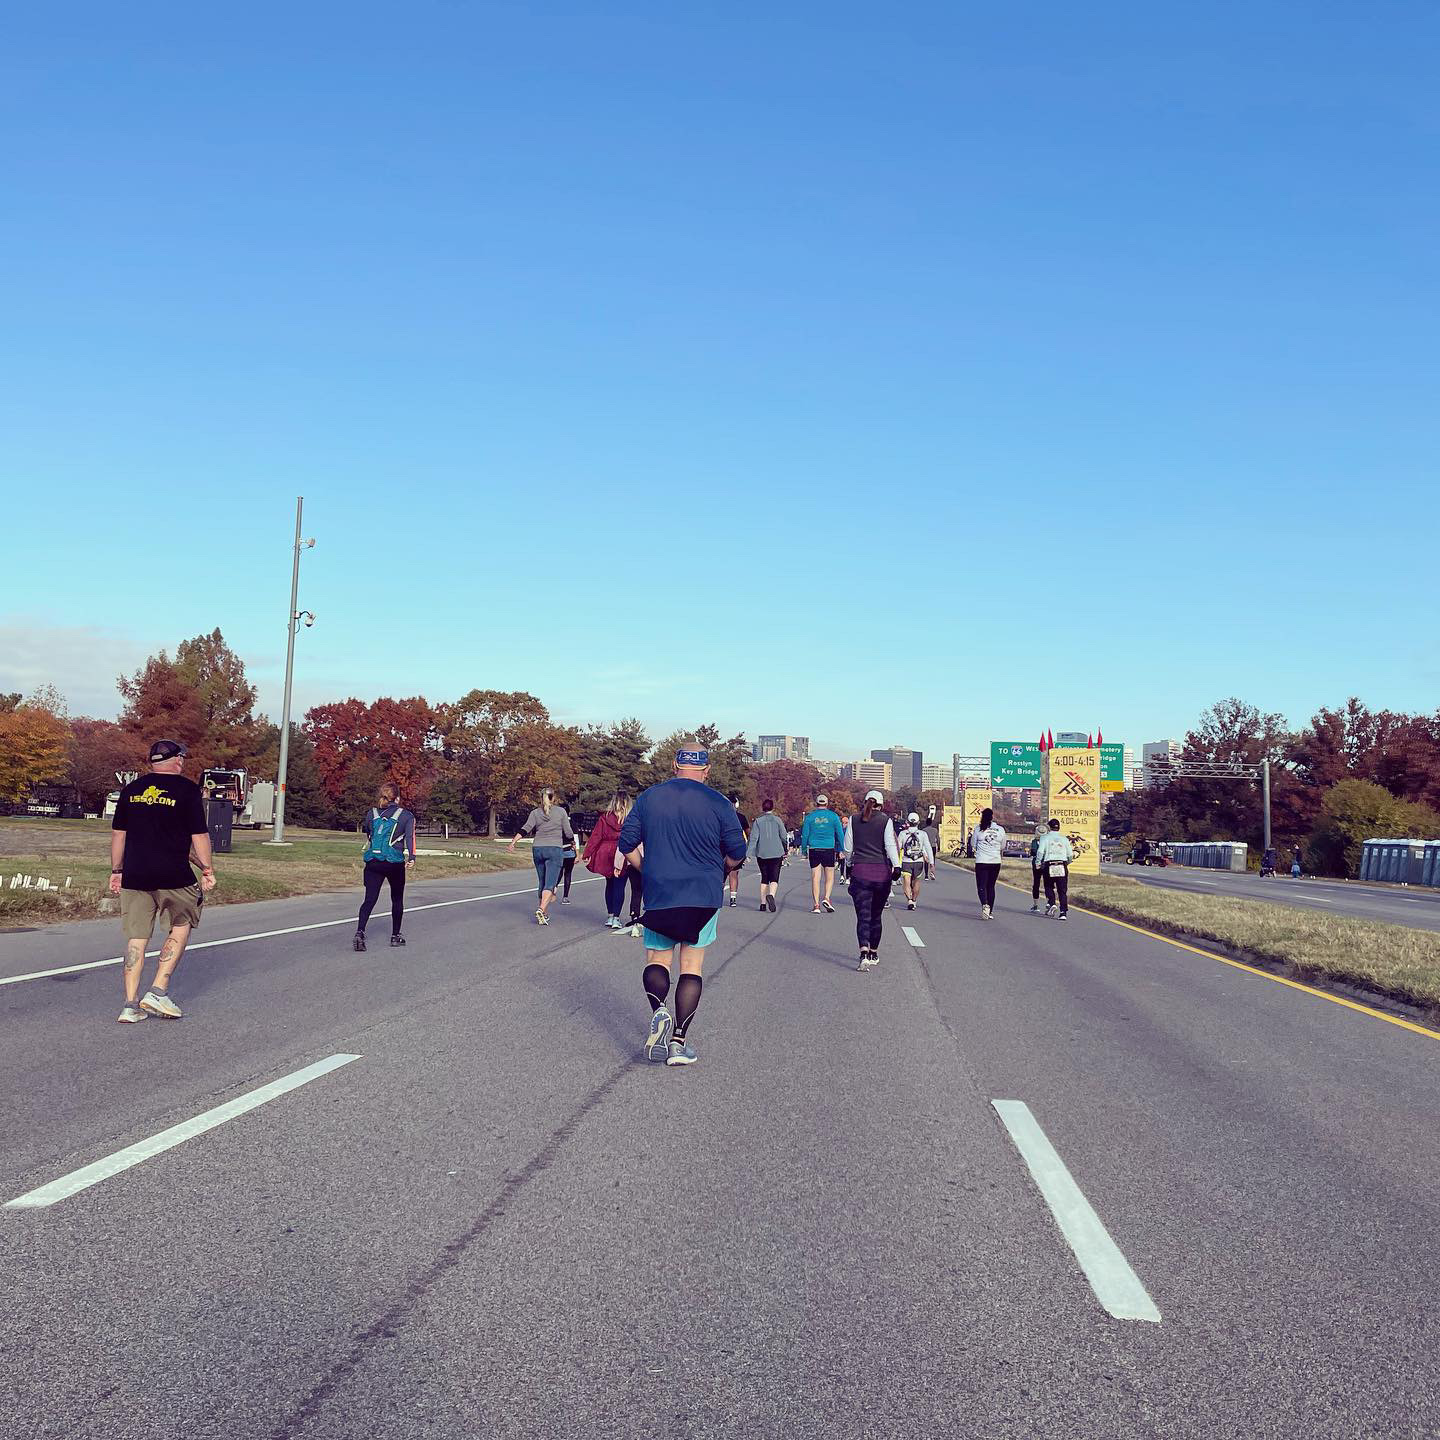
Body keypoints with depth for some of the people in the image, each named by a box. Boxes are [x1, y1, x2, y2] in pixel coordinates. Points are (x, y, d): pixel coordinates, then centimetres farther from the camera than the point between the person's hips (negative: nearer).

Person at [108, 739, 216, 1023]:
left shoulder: (131, 789, 10)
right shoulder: (187, 789, -3)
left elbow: (118, 833, 13)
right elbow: (199, 835, -4)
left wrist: (116, 871, 20)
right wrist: (207, 871, 4)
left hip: (134, 876, 4)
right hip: (174, 877, -4)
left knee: (136, 938, 8)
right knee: (181, 928, 14)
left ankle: (131, 1005, 7)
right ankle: (158, 992, 5)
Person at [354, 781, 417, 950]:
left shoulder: (372, 813, 11)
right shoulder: (406, 815, 3)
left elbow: (368, 833, 19)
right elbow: (410, 836, -9)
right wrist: (411, 857, -17)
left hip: (372, 862, 2)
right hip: (395, 863, -2)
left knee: (369, 899, -2)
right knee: (397, 899, 15)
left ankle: (359, 932, -21)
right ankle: (395, 936, 21)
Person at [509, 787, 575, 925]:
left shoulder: (535, 812, 6)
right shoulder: (561, 811, 2)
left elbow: (526, 828, -7)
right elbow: (568, 832, 4)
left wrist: (514, 841, -11)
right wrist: (572, 842, 22)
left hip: (538, 849, 3)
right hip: (555, 849, -3)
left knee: (542, 883, 14)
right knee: (550, 883, -9)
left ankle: (545, 914, 20)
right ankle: (541, 909, -29)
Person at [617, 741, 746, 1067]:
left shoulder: (649, 798, 2)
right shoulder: (718, 803, -4)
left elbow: (627, 844, 6)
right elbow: (737, 853, -1)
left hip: (658, 895, 1)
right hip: (704, 896, -1)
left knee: (657, 959, 13)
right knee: (692, 966, 7)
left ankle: (659, 1011, -16)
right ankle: (679, 1041, 4)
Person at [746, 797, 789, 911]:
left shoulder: (758, 820, 1)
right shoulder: (777, 820, 1)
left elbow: (753, 838, -6)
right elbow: (784, 836, 3)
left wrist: (748, 853, -7)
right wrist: (785, 851, 17)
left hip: (761, 854, 1)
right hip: (776, 853, -1)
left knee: (764, 878, 12)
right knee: (774, 878, -3)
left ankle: (763, 903, 10)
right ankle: (771, 895, -31)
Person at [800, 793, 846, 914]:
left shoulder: (810, 817, 3)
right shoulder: (833, 816, 2)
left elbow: (804, 835, 2)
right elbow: (840, 834, 3)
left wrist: (804, 849, 11)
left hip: (814, 849, 1)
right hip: (829, 849, -1)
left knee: (815, 878, 2)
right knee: (829, 877, 10)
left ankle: (816, 905, -1)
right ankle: (826, 898, -11)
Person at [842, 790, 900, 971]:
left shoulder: (853, 820, 4)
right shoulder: (885, 820, 0)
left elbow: (847, 847, 8)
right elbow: (890, 844, -10)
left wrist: (850, 864, 22)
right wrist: (896, 866, -13)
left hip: (860, 872, 0)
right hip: (882, 872, 0)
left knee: (863, 915, -5)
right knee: (876, 915, 15)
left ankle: (864, 954, -24)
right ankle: (874, 954, 25)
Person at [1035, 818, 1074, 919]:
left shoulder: (1045, 837, 5)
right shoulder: (1064, 839, 12)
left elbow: (1040, 851, -7)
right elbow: (1070, 855, 10)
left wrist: (1039, 862, 5)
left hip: (1049, 866, -2)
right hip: (1062, 867, 2)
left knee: (1049, 887, 15)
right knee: (1063, 890, 3)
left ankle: (1051, 903, -7)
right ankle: (1063, 912, -5)